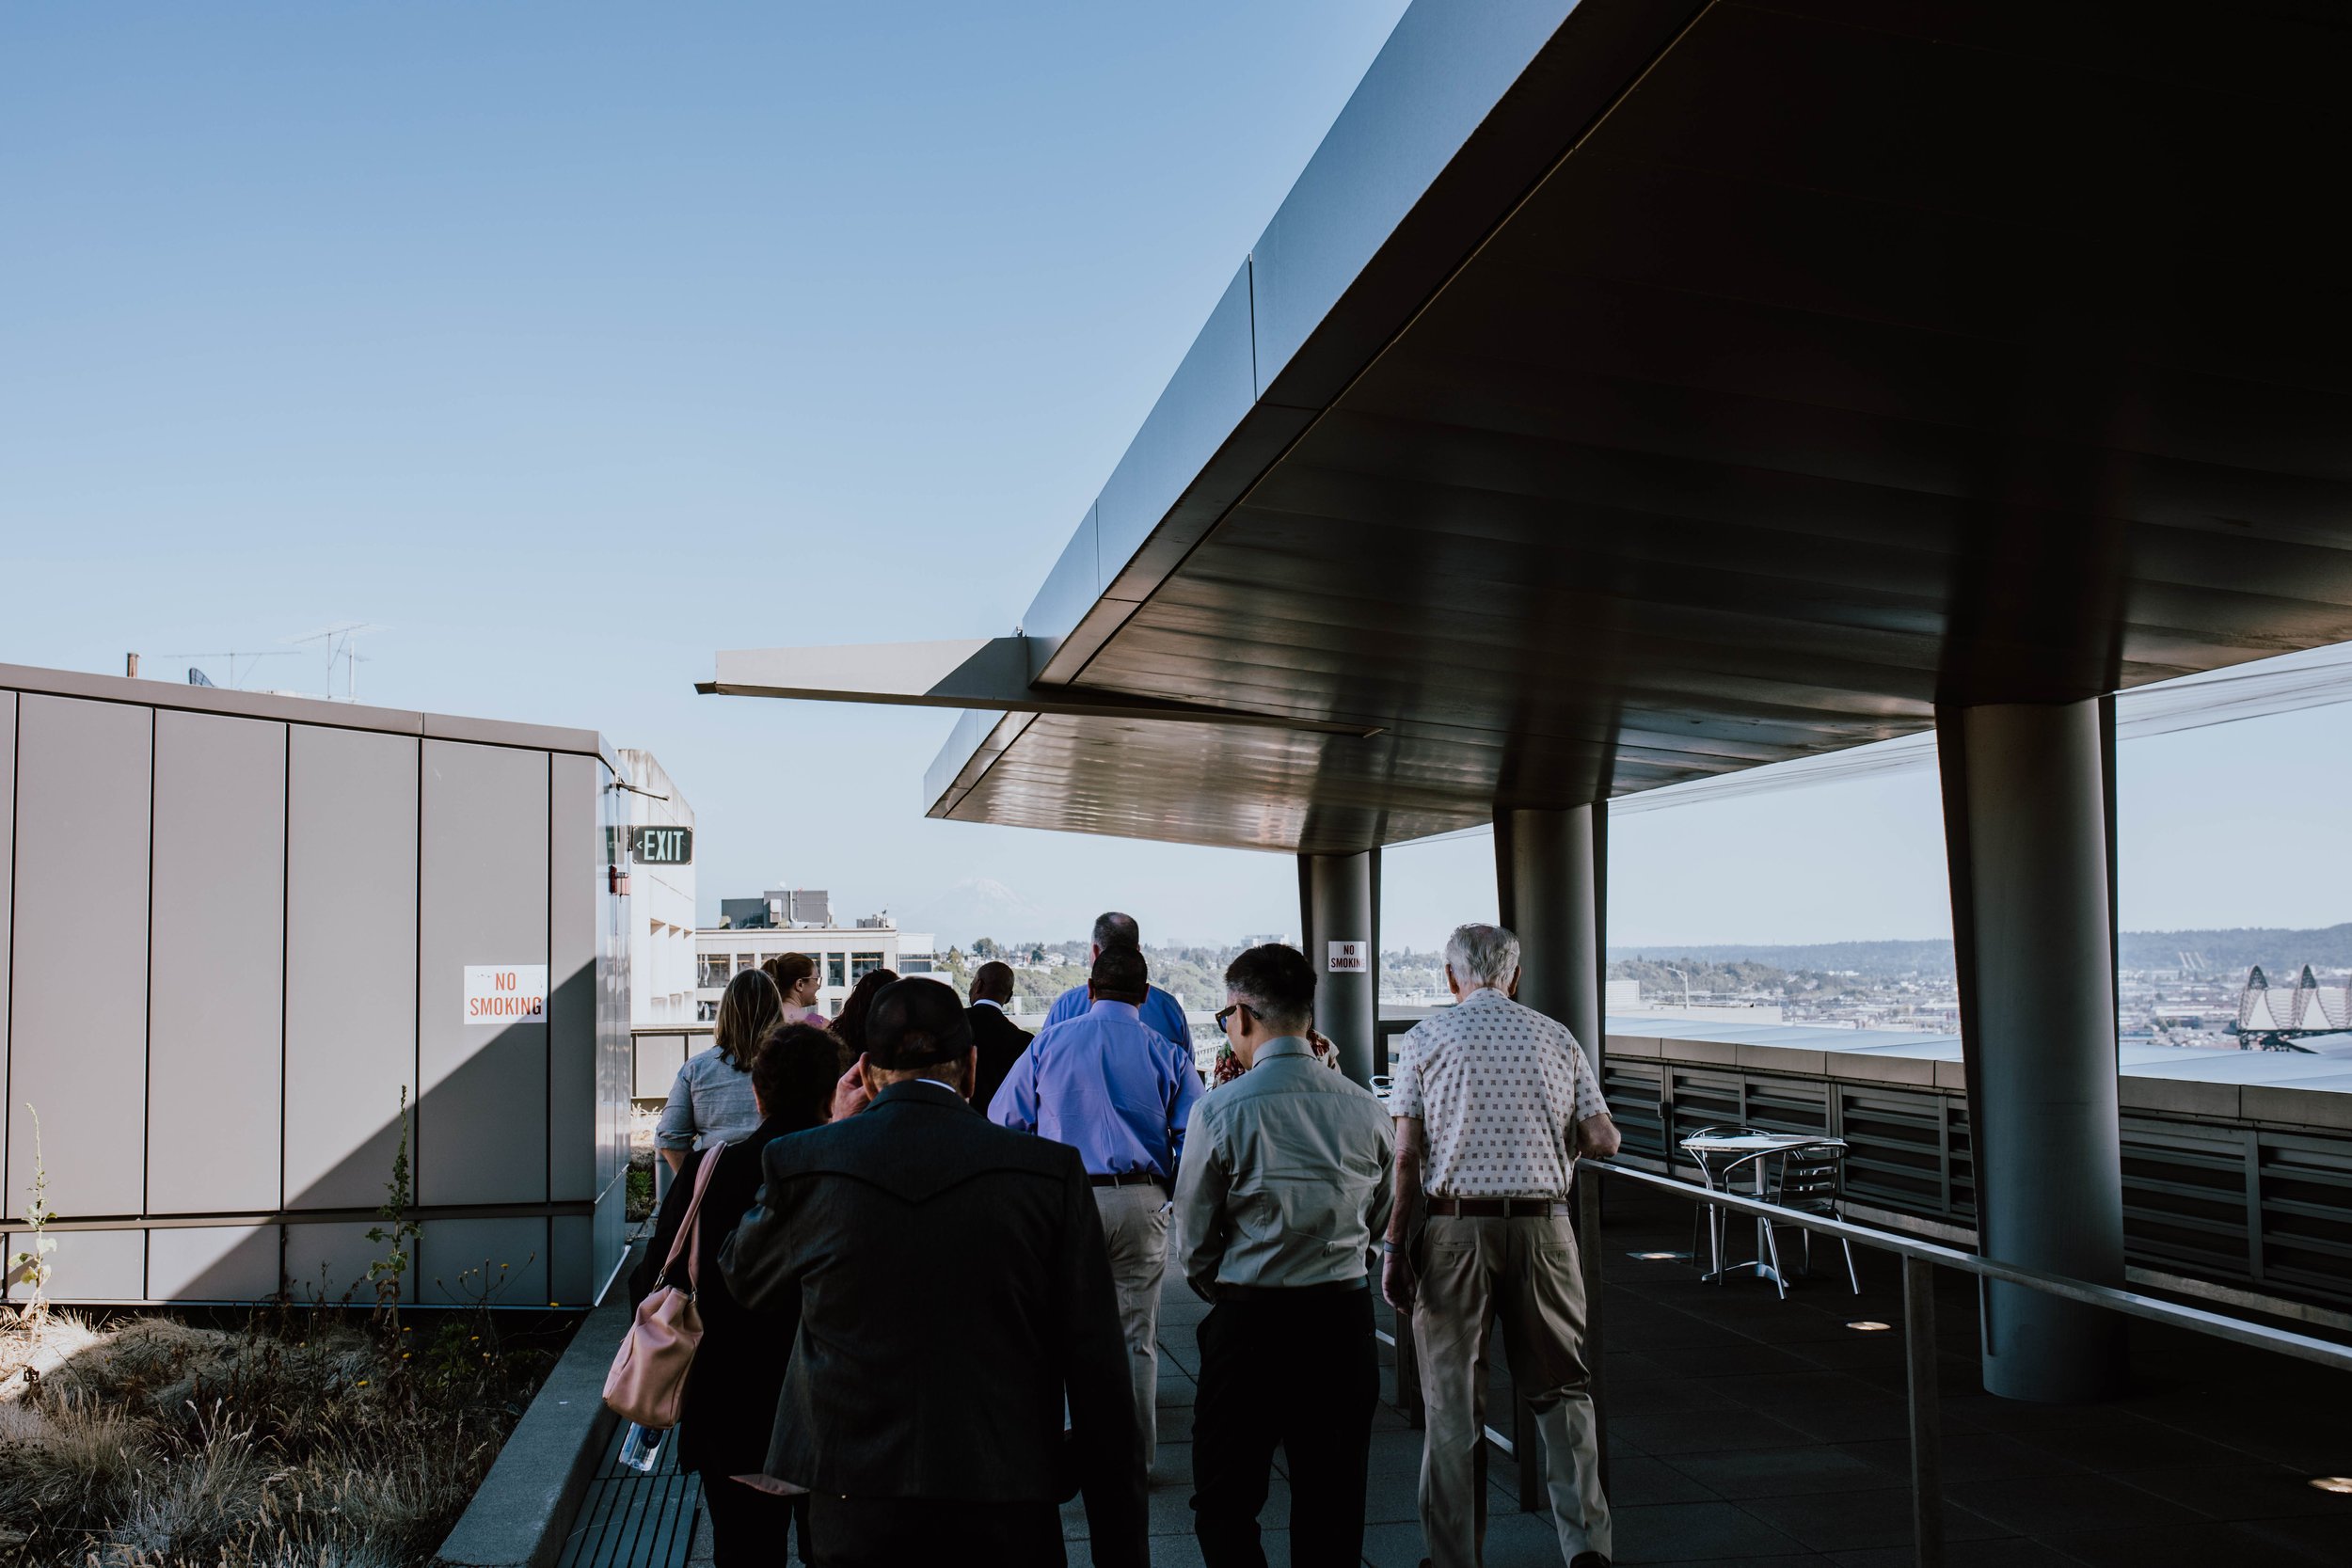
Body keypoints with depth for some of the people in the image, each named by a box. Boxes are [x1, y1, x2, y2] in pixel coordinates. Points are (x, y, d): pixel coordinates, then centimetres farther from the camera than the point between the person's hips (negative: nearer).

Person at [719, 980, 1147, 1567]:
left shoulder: (803, 1164, -7)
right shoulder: (1052, 1172, -8)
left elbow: (742, 1277, 15)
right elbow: (1099, 1376, -7)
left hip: (855, 1516, 1)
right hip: (1007, 1518, 0)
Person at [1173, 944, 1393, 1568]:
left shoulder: (1220, 1111, -13)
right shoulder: (1366, 1107, -1)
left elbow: (1193, 1245, -3)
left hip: (1250, 1322, -4)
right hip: (1346, 1315, 4)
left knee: (1225, 1503, 6)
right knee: (1333, 1503, 15)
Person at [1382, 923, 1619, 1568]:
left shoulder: (1425, 1038, 1)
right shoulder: (1557, 1038, 7)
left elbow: (1406, 1155, -5)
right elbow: (1604, 1140, 2)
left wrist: (1394, 1246, -2)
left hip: (1455, 1228, -1)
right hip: (1542, 1226, 1)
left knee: (1452, 1402, 7)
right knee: (1561, 1389, 13)